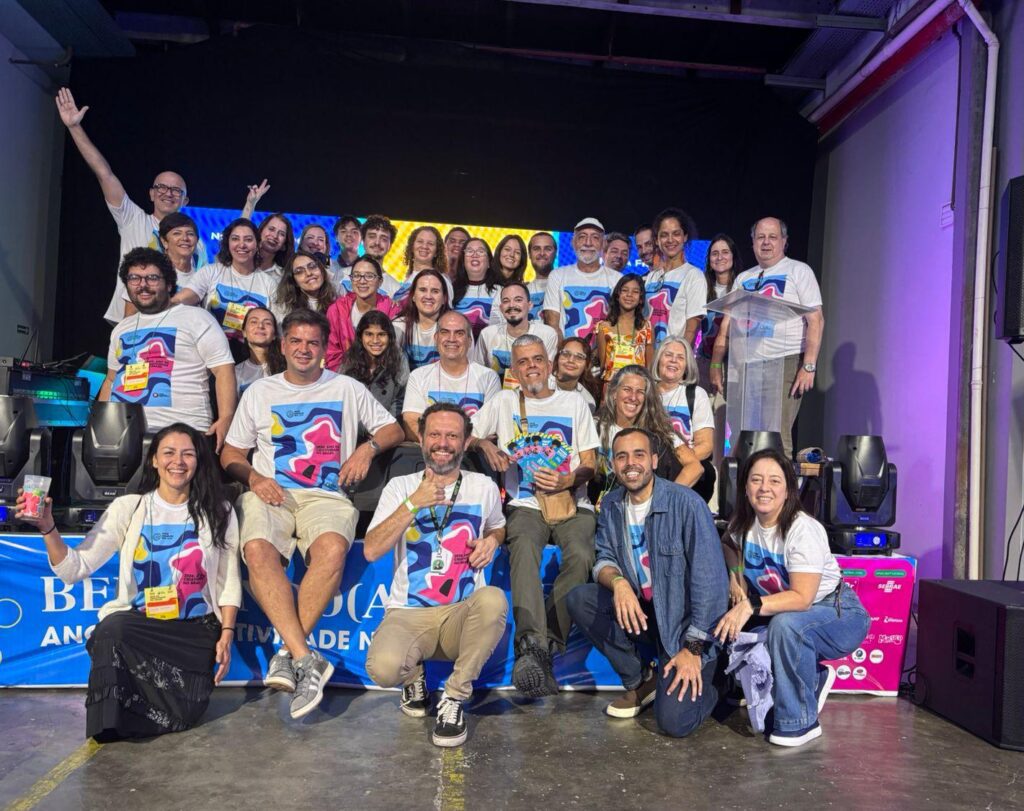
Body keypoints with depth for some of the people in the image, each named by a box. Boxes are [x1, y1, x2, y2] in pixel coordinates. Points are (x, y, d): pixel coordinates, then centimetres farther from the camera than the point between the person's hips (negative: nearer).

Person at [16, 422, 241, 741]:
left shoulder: (218, 512, 4)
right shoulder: (127, 508, 3)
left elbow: (229, 581, 6)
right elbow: (75, 568, -3)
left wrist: (226, 634, -3)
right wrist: (47, 527, -17)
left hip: (195, 630, 1)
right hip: (135, 622, -1)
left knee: (184, 713, -18)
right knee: (112, 630, -36)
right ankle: (109, 721, -11)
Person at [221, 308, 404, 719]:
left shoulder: (348, 389, 18)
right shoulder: (259, 392, 20)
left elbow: (393, 429, 20)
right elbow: (230, 454, 19)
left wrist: (368, 448, -1)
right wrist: (254, 478, -2)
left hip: (326, 496, -1)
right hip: (269, 493, 1)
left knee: (332, 548, -36)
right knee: (258, 551, -33)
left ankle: (287, 654, -26)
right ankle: (306, 658, -33)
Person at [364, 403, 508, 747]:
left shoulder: (484, 487, 8)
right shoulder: (401, 487, 4)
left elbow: (498, 526, 27)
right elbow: (371, 550, -8)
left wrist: (491, 541, 3)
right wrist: (413, 504, -17)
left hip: (463, 615, 1)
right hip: (408, 614, 0)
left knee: (494, 599, -36)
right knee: (384, 667, -33)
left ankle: (454, 698, -12)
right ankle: (414, 676, 9)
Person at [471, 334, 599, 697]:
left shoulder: (574, 402, 18)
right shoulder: (502, 402, 20)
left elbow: (589, 466, 14)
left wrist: (567, 480, -7)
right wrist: (485, 443, -5)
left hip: (572, 504, 1)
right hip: (526, 504, 0)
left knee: (580, 555, -32)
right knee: (524, 548, -35)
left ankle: (536, 649, -27)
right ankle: (535, 646, -45)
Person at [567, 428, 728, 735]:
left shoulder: (686, 503, -20)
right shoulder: (611, 505, -1)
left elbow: (710, 580, -19)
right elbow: (603, 560, 2)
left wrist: (694, 648, -18)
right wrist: (617, 582, -24)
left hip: (686, 619, -6)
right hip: (641, 610, 6)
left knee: (674, 722, -19)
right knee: (579, 599, -17)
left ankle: (710, 676, 16)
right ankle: (639, 681, 2)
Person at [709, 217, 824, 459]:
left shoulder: (799, 271, 7)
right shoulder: (743, 279, 20)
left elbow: (816, 321, -2)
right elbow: (727, 325, 18)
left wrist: (809, 367, -12)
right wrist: (716, 364, 7)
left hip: (787, 363, -4)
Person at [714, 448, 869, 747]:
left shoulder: (804, 530, -26)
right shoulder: (743, 524, -6)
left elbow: (802, 598, -32)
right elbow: (731, 547, 19)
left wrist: (750, 606, -43)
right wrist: (737, 585, 1)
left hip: (840, 615, -7)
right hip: (786, 610, 7)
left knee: (786, 624, -36)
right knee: (731, 632, -16)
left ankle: (801, 723, -17)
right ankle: (814, 677, 10)